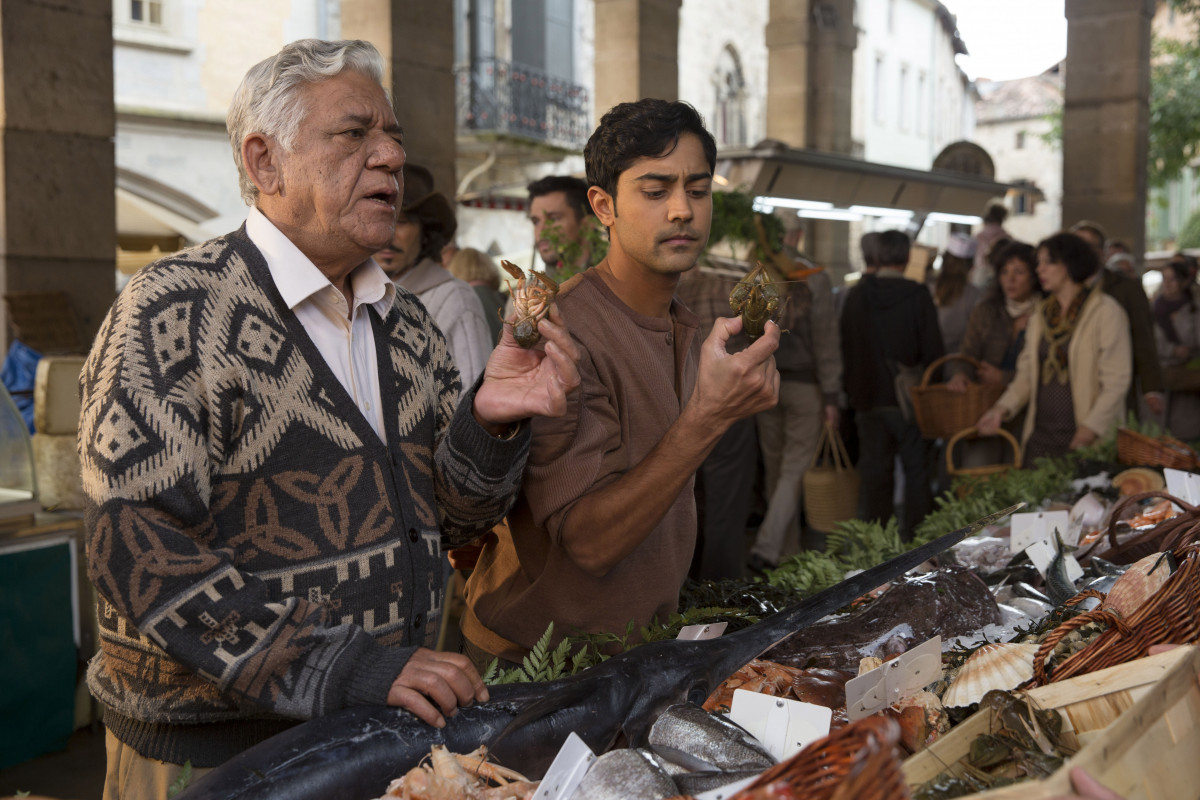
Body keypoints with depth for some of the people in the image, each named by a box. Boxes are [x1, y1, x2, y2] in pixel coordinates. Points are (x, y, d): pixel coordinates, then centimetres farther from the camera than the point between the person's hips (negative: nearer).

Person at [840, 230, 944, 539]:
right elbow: (933, 350, -9)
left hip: (868, 398, 3)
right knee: (917, 470, 6)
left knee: (874, 471, 10)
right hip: (910, 399, -3)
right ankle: (915, 535, 6)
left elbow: (845, 350, 7)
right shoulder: (917, 295, -9)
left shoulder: (856, 296, 1)